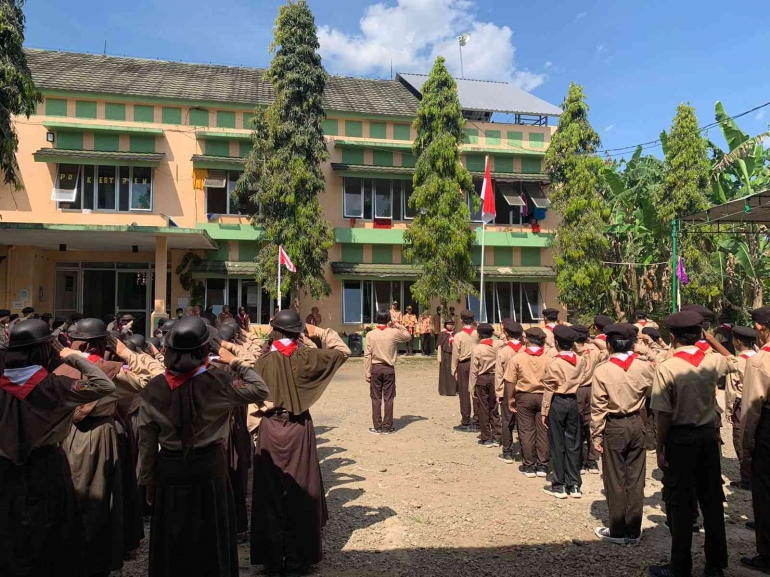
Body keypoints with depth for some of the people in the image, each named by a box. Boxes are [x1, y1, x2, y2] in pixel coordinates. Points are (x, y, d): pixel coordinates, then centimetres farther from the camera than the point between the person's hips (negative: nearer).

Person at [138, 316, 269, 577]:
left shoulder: (154, 388, -10)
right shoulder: (217, 382, -18)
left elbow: (146, 443, -2)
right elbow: (260, 390, -5)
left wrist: (148, 481, 10)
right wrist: (236, 362, 1)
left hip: (169, 470, 2)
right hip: (209, 467, -2)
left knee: (172, 543, 20)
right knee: (211, 541, 17)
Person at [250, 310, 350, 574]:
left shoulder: (263, 360, -3)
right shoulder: (305, 357, -9)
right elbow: (343, 351, 0)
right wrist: (319, 332, 5)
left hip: (270, 428, 2)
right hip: (299, 428, -1)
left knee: (271, 492, 11)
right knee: (301, 491, 10)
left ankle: (272, 557, 21)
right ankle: (299, 556, 20)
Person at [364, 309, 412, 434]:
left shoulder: (370, 335, -4)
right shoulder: (394, 332, -5)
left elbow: (367, 355, -4)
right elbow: (408, 336, 14)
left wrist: (367, 373, 1)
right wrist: (397, 324, 13)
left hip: (375, 368, 0)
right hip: (389, 369, 0)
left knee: (376, 399, 6)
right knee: (388, 399, 6)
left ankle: (377, 427, 8)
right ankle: (387, 427, 10)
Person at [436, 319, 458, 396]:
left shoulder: (455, 334, 9)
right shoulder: (442, 334, -1)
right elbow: (439, 346, -4)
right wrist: (439, 356, -11)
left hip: (453, 355, 3)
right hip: (445, 355, -3)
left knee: (453, 372, 5)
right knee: (444, 372, 1)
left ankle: (453, 390, 16)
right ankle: (444, 391, 9)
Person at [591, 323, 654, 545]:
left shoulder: (602, 370, -14)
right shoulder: (644, 366, -7)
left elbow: (598, 406, -12)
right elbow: (653, 392, 10)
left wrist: (597, 434, -3)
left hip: (613, 427, -3)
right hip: (636, 424, 3)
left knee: (615, 480, 8)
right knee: (635, 478, 11)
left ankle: (618, 531, 18)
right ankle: (633, 531, 21)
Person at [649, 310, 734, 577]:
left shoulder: (666, 368, -19)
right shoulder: (712, 361, -4)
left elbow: (664, 415, -17)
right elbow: (733, 362, 22)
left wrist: (660, 449, -8)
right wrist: (711, 338, 24)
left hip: (680, 438, -5)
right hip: (708, 434, 5)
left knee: (680, 503, 6)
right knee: (712, 499, 16)